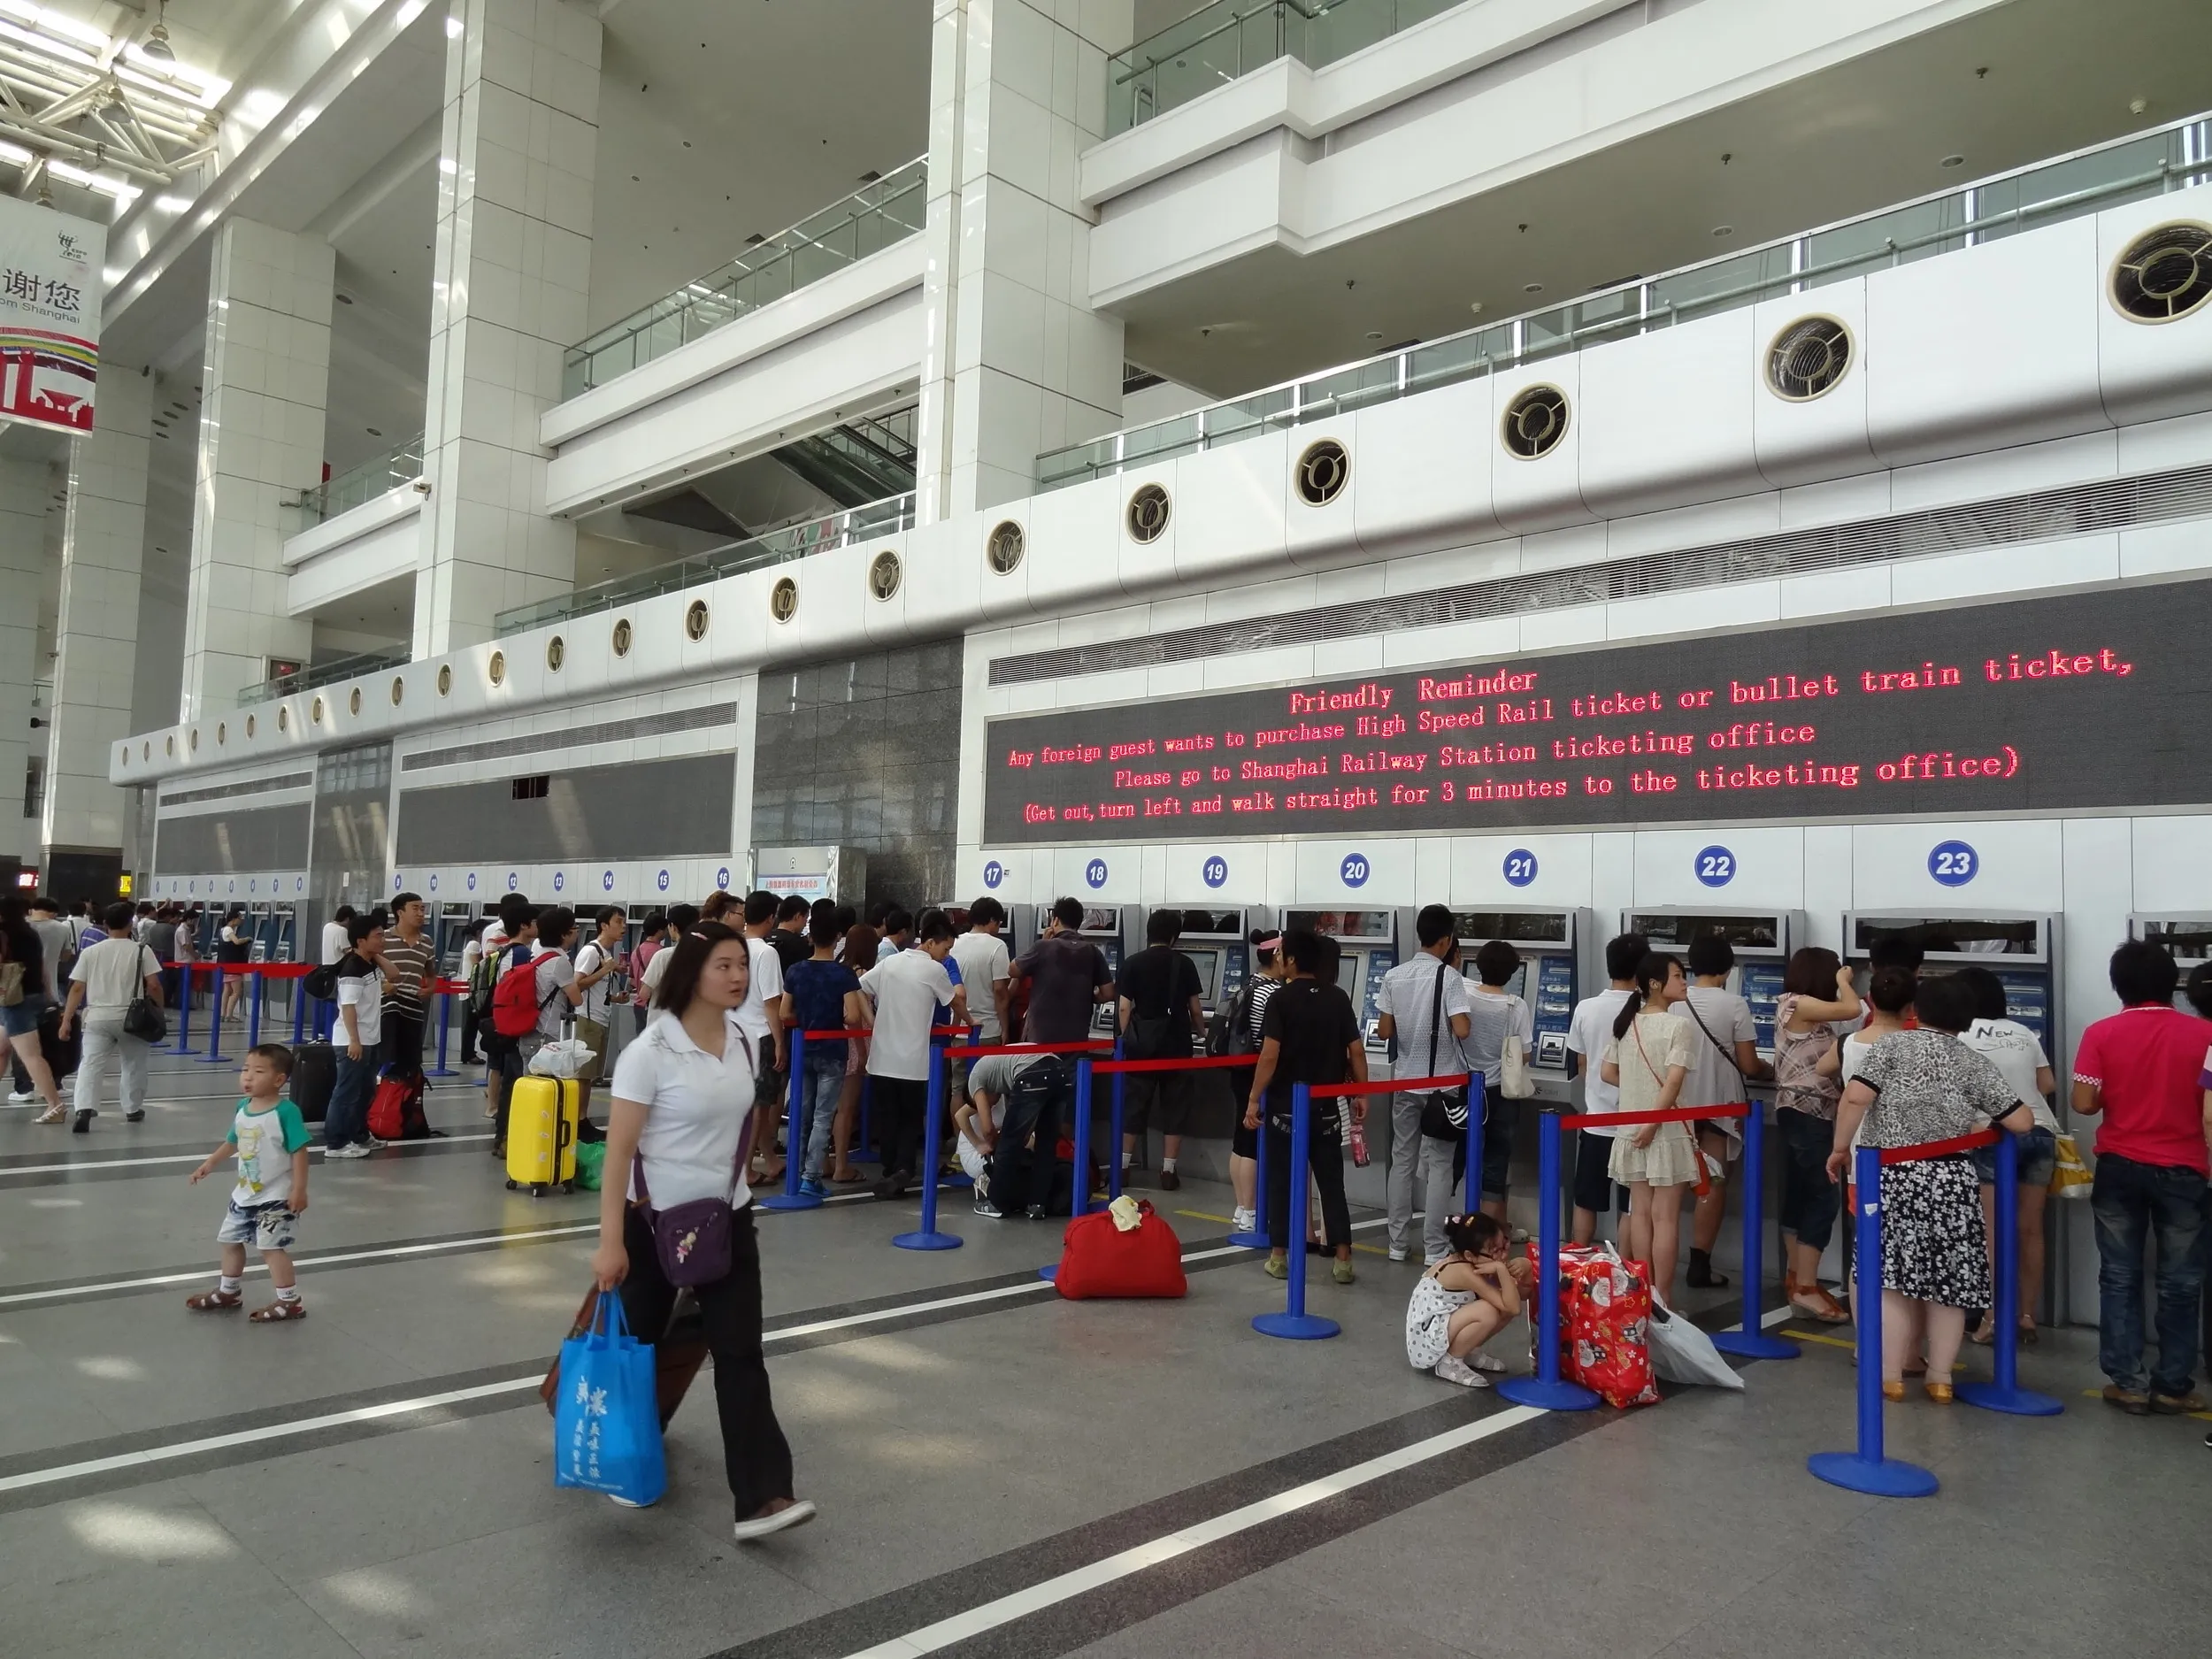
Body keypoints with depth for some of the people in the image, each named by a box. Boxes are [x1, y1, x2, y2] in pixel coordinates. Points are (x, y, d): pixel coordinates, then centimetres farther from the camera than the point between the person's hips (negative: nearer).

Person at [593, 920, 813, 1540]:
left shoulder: (742, 1042, 1)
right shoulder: (651, 1051, -18)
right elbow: (618, 1151, -18)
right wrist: (610, 1241, -20)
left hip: (727, 1219, 4)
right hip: (655, 1220, -4)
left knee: (740, 1353, -4)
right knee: (638, 1345, 15)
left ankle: (759, 1499, -6)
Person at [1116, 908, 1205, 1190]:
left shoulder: (1132, 963, -1)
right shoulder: (1184, 963, 0)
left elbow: (1125, 1007, -3)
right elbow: (1195, 1008, 3)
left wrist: (1127, 1038, 9)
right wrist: (1199, 1033, 21)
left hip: (1142, 1043, 1)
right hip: (1176, 1044, -1)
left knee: (1133, 1106, 8)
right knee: (1174, 1107, 6)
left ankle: (1122, 1167, 10)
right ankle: (1168, 1171, 6)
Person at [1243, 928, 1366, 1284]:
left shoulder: (1281, 999, -11)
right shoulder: (1339, 998, 1)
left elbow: (1270, 1055, -17)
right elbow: (1356, 1051, 1)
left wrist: (1254, 1099, -11)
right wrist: (1361, 1094, 12)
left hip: (1285, 1106, -3)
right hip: (1326, 1106, 3)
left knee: (1282, 1181, 8)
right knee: (1331, 1182, 9)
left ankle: (1279, 1256, 12)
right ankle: (1343, 1259, 8)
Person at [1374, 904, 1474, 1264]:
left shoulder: (1394, 976, 0)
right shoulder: (1449, 976, -12)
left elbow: (1384, 1032, 0)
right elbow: (1462, 1031, -17)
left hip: (1405, 1081, 4)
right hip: (1441, 1082, -4)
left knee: (1402, 1161, 11)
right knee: (1438, 1165, 3)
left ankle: (1398, 1243, 16)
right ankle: (1434, 1248, 6)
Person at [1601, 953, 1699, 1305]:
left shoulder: (1624, 1023, 6)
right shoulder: (1678, 1027, -13)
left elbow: (1607, 1072, 9)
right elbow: (1673, 1081, -21)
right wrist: (1653, 1120, -17)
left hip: (1630, 1130, 6)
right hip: (1667, 1131, -6)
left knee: (1640, 1213, 12)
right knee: (1665, 1217, 0)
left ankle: (1644, 1295, 18)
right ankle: (1662, 1299, 4)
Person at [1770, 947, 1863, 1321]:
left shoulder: (1803, 1010, 15)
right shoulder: (1797, 1003, -15)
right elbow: (1853, 1009, -19)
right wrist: (1844, 981, 2)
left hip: (1805, 1112, 10)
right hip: (1805, 1113, -10)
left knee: (1801, 1194, 13)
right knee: (1823, 1196, -11)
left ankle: (1795, 1277, 20)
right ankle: (1805, 1287, -10)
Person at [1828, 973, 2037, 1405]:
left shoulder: (1893, 1045, 1)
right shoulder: (1975, 1064, 7)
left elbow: (1856, 1097, -10)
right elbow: (2022, 1122, 3)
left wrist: (1840, 1147, 0)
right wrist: (1981, 1125, 23)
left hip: (1894, 1178, -2)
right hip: (1951, 1182, 2)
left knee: (1893, 1278, 3)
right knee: (1946, 1281, 10)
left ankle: (1890, 1377, 7)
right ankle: (1940, 1379, 18)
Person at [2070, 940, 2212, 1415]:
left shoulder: (2101, 1034, -6)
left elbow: (2082, 1104, -6)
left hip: (2118, 1168, 1)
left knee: (2120, 1277, 9)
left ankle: (2128, 1382, 11)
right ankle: (2172, 1386, 16)